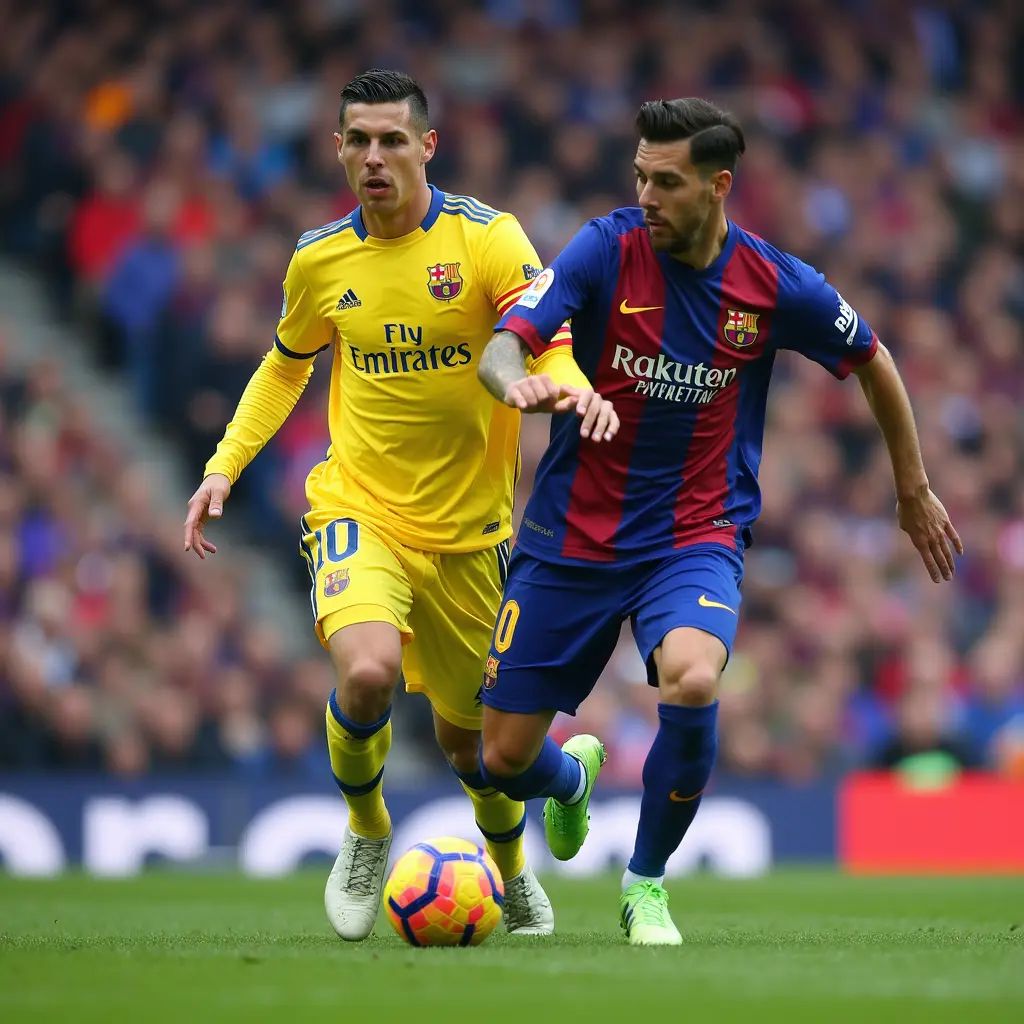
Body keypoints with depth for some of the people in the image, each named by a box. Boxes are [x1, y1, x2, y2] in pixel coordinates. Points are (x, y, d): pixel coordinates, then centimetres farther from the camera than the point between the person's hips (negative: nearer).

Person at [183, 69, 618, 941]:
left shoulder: (486, 238, -9)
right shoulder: (319, 260, 1)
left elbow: (548, 338, -19)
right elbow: (286, 366, 19)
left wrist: (568, 385, -42)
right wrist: (225, 466, 9)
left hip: (468, 531, 0)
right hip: (358, 510, 0)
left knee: (468, 733, 13)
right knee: (368, 671, -30)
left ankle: (516, 876, 45)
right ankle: (366, 833, 0)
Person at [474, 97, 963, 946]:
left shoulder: (775, 285, -7)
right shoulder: (607, 249, -11)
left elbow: (871, 361, 12)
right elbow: (503, 347, -21)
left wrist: (914, 491, 20)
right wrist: (519, 382, -46)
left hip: (697, 537, -1)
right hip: (572, 536, 1)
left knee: (691, 681, -33)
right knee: (507, 759, 1)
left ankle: (648, 882, -8)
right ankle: (574, 778, 43)